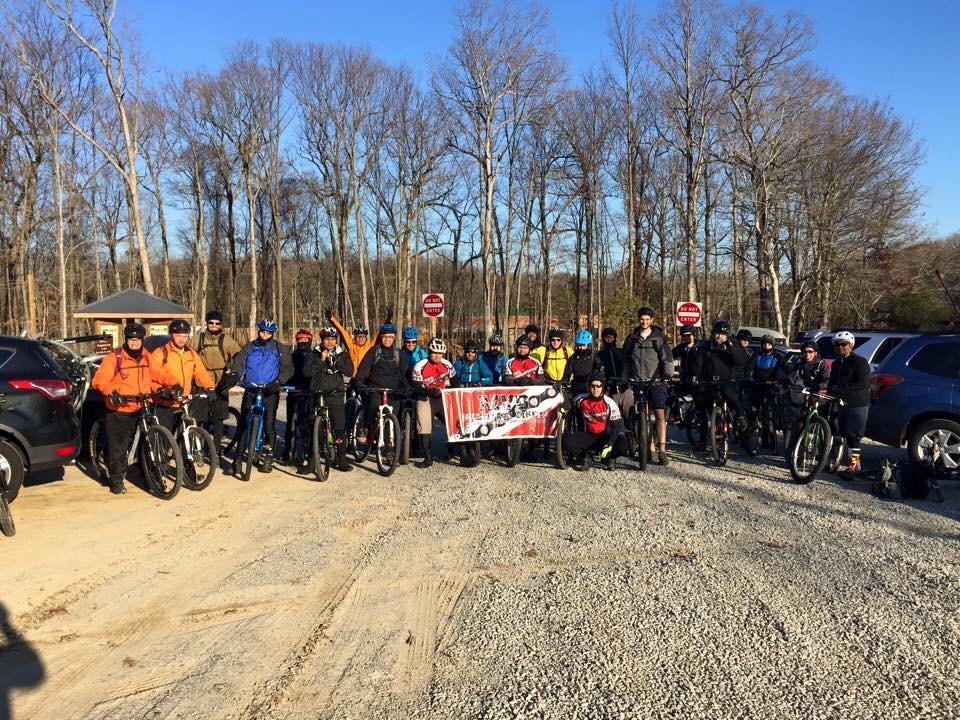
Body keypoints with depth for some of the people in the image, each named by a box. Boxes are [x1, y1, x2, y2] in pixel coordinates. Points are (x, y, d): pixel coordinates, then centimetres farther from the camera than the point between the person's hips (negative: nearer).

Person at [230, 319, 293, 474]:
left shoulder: (280, 349, 5)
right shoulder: (249, 347, 11)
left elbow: (288, 368, -2)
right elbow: (238, 363, 5)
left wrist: (278, 381, -17)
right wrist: (238, 376, -16)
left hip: (270, 392, -2)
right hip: (250, 390, 2)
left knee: (269, 423, -7)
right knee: (243, 422, 0)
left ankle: (268, 456, 4)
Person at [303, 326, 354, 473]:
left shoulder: (342, 354, 8)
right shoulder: (313, 354, 6)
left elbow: (349, 371, -7)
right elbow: (306, 372, -6)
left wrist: (335, 360, -13)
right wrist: (321, 361, -13)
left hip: (335, 395, 0)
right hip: (317, 394, 0)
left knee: (339, 428, -2)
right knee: (314, 428, 1)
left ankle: (342, 460, 8)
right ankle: (311, 461, 10)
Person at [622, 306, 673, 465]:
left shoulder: (659, 337, 2)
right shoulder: (632, 338, 9)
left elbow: (667, 358, -2)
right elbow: (625, 358, 18)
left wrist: (667, 375, -12)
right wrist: (629, 375, 11)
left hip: (656, 381, -2)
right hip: (637, 382, 3)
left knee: (660, 415, -9)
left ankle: (662, 450, -8)